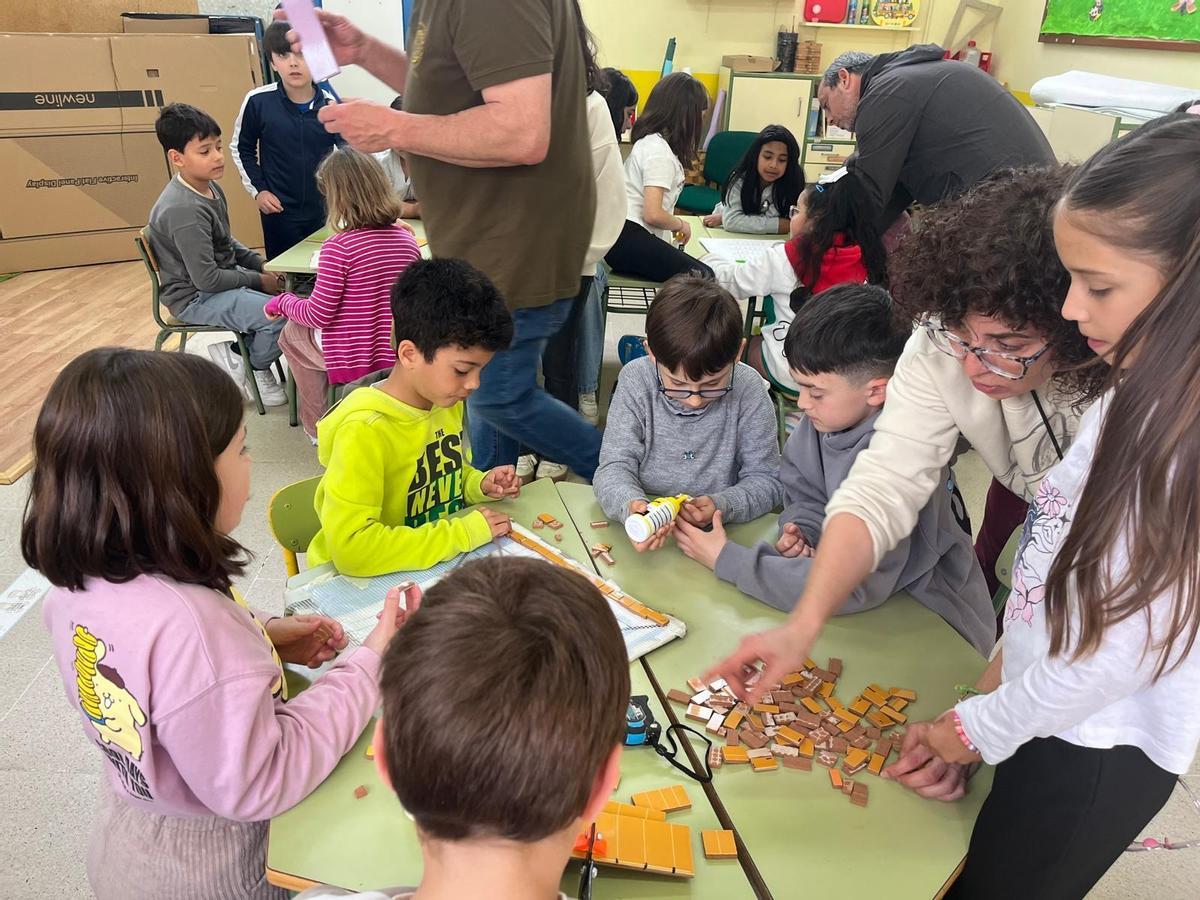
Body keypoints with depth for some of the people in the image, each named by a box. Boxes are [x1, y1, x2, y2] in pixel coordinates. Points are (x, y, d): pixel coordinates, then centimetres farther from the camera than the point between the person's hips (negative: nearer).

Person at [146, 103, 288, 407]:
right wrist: (257, 280, -15)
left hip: (225, 277, 10)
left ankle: (240, 348, 11)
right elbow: (207, 279, -24)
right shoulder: (183, 210, -25)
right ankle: (255, 368, 2)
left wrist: (261, 265, 3)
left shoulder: (210, 187, 4)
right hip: (196, 298, -10)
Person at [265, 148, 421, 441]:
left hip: (353, 359, -6)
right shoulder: (408, 239, -3)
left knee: (292, 333, 26)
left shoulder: (339, 247, -21)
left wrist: (282, 302, 4)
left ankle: (317, 425, 34)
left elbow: (319, 315, -16)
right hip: (400, 356, 6)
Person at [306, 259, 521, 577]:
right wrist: (464, 533, -25)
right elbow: (351, 547, -30)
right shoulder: (364, 430, -23)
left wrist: (479, 484, -3)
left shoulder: (447, 401, 0)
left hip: (444, 565, 7)